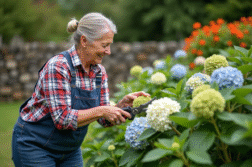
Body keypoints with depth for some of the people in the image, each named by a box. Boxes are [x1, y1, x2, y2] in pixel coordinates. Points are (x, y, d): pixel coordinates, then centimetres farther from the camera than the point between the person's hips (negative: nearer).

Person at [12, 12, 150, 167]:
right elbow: (62, 118, -28)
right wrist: (101, 111, -29)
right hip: (35, 146, -6)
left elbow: (105, 120, 0)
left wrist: (123, 104, -16)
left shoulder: (99, 72, -2)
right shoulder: (58, 67, -23)